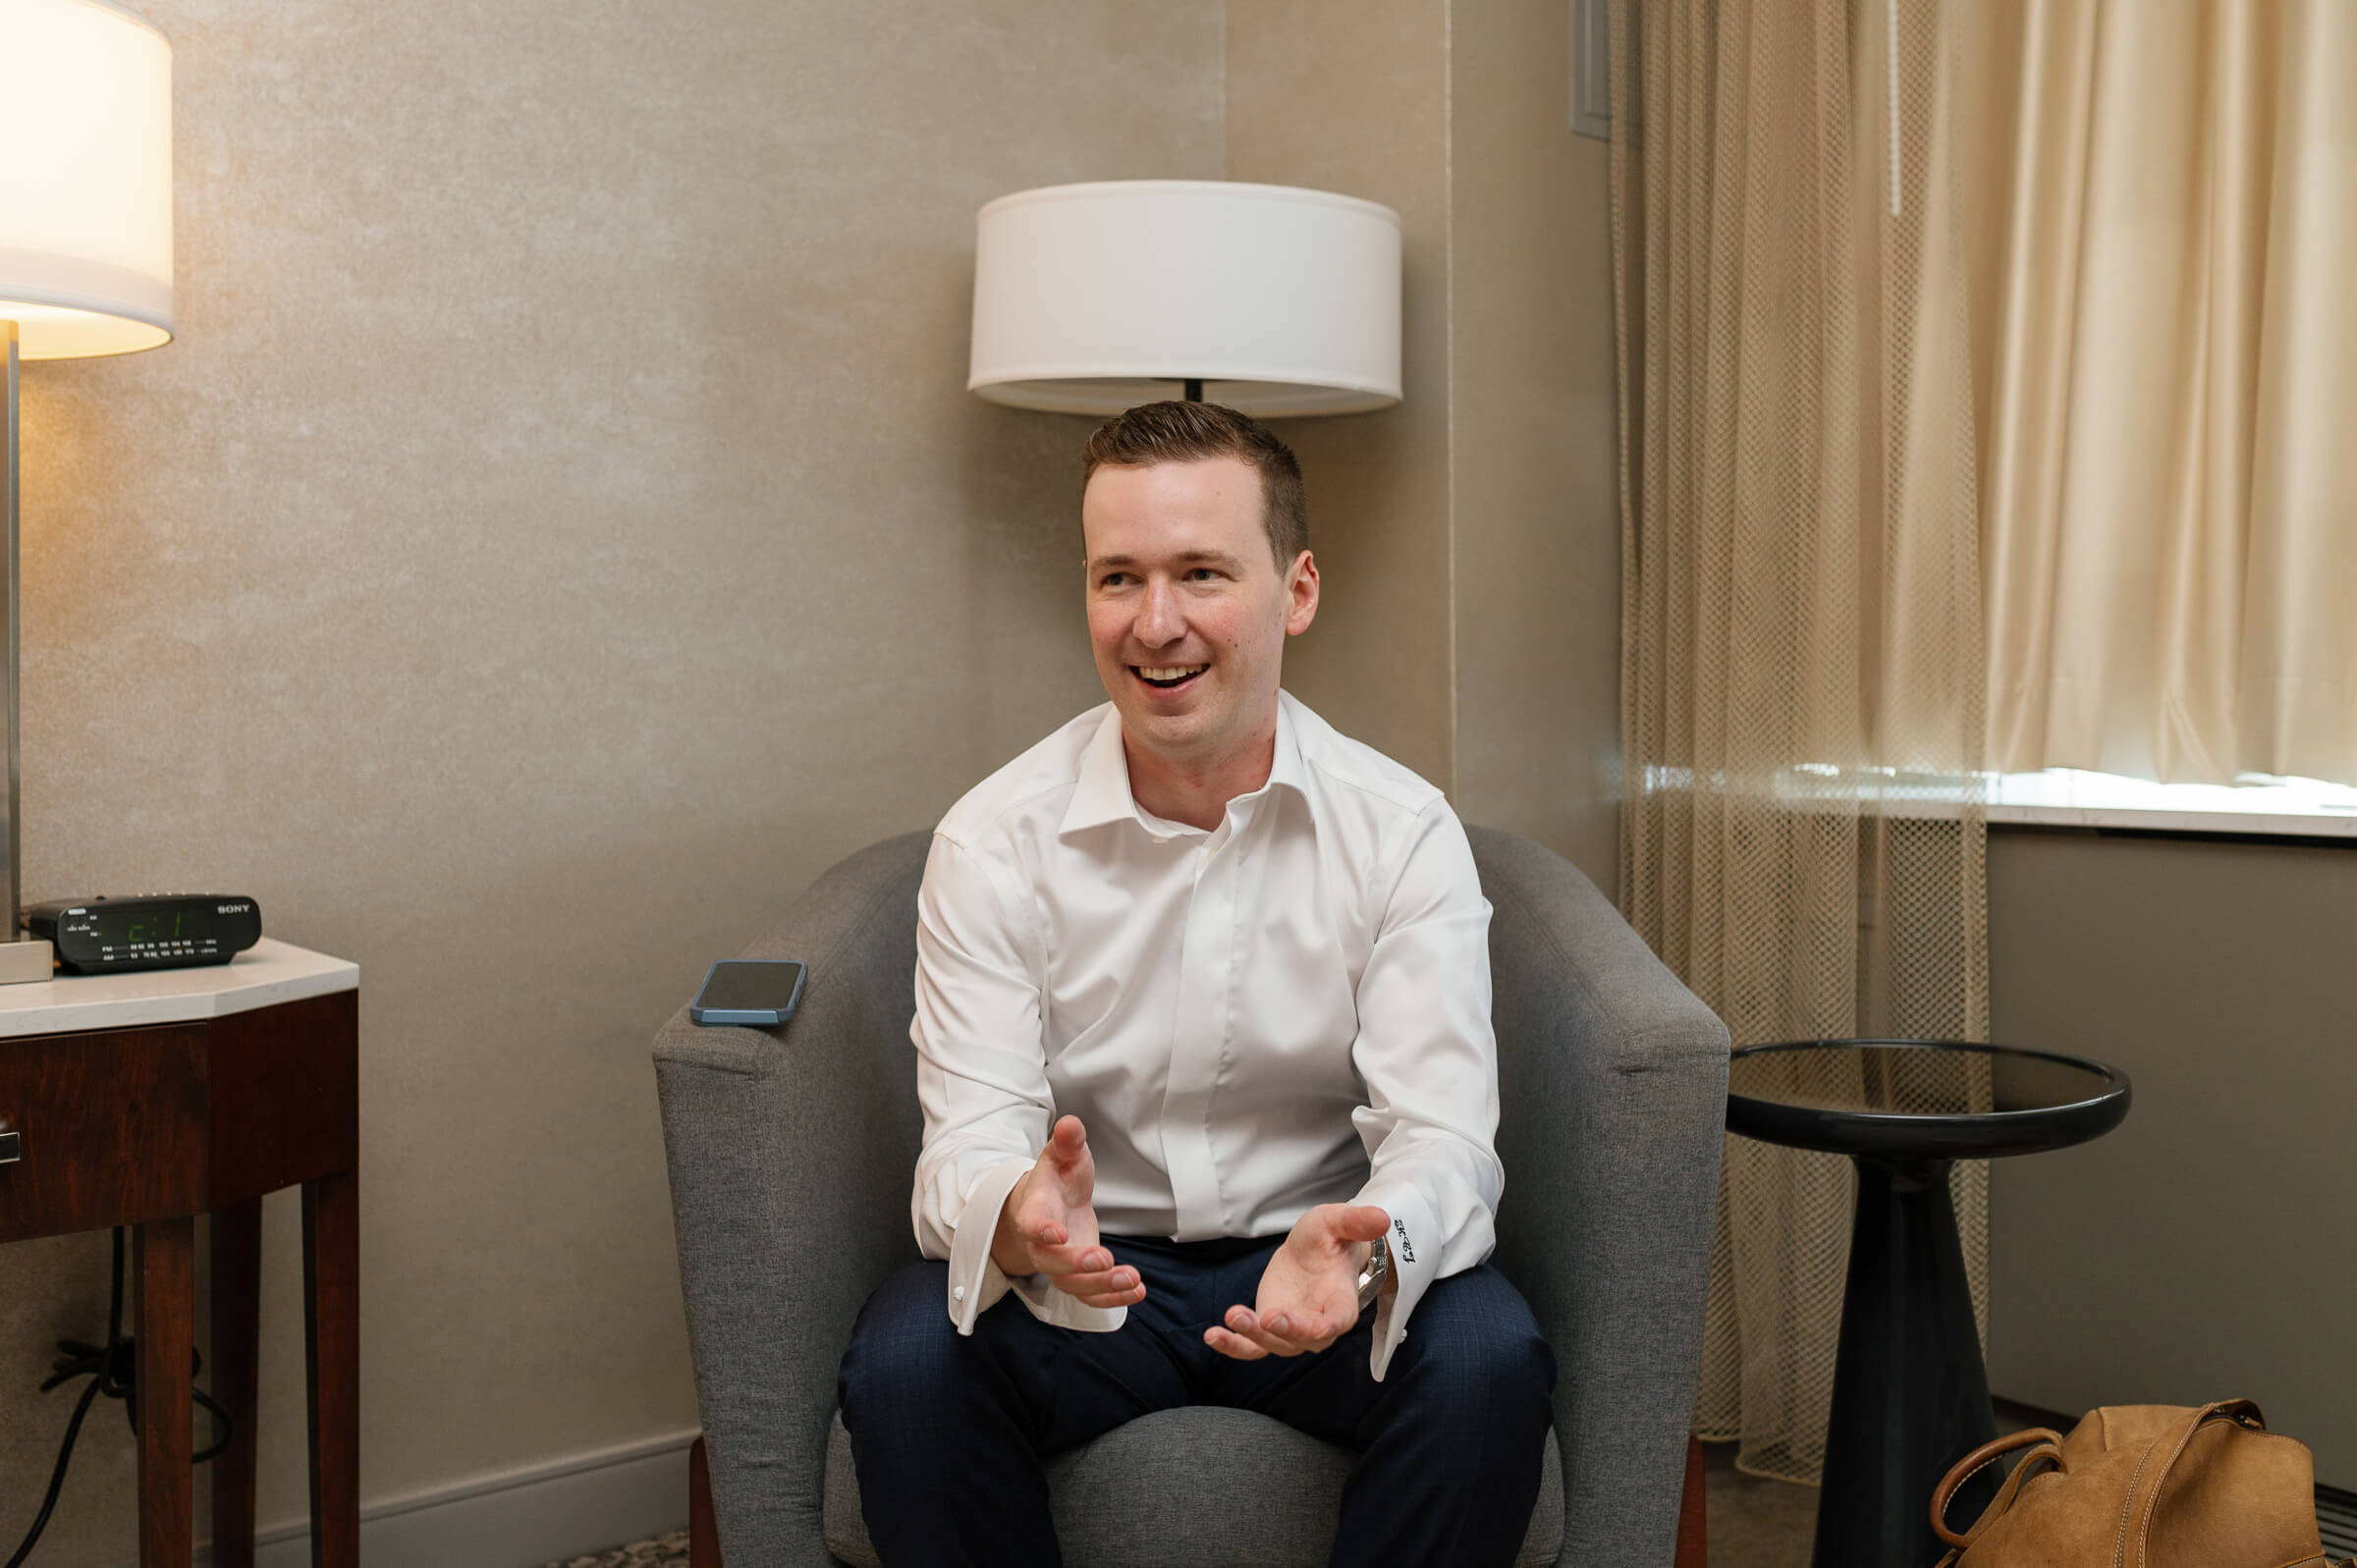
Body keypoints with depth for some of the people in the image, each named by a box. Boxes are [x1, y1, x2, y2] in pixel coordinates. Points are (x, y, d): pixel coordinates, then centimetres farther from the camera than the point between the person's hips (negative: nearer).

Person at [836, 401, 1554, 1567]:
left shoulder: (1402, 833, -9)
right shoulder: (992, 842, -8)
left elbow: (1442, 1133, -15)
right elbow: (970, 1139, -14)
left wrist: (1362, 1252, -39)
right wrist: (1019, 1217, -39)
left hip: (1316, 1256, 0)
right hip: (1083, 1267, 0)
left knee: (1488, 1361, -28)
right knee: (900, 1365, -28)